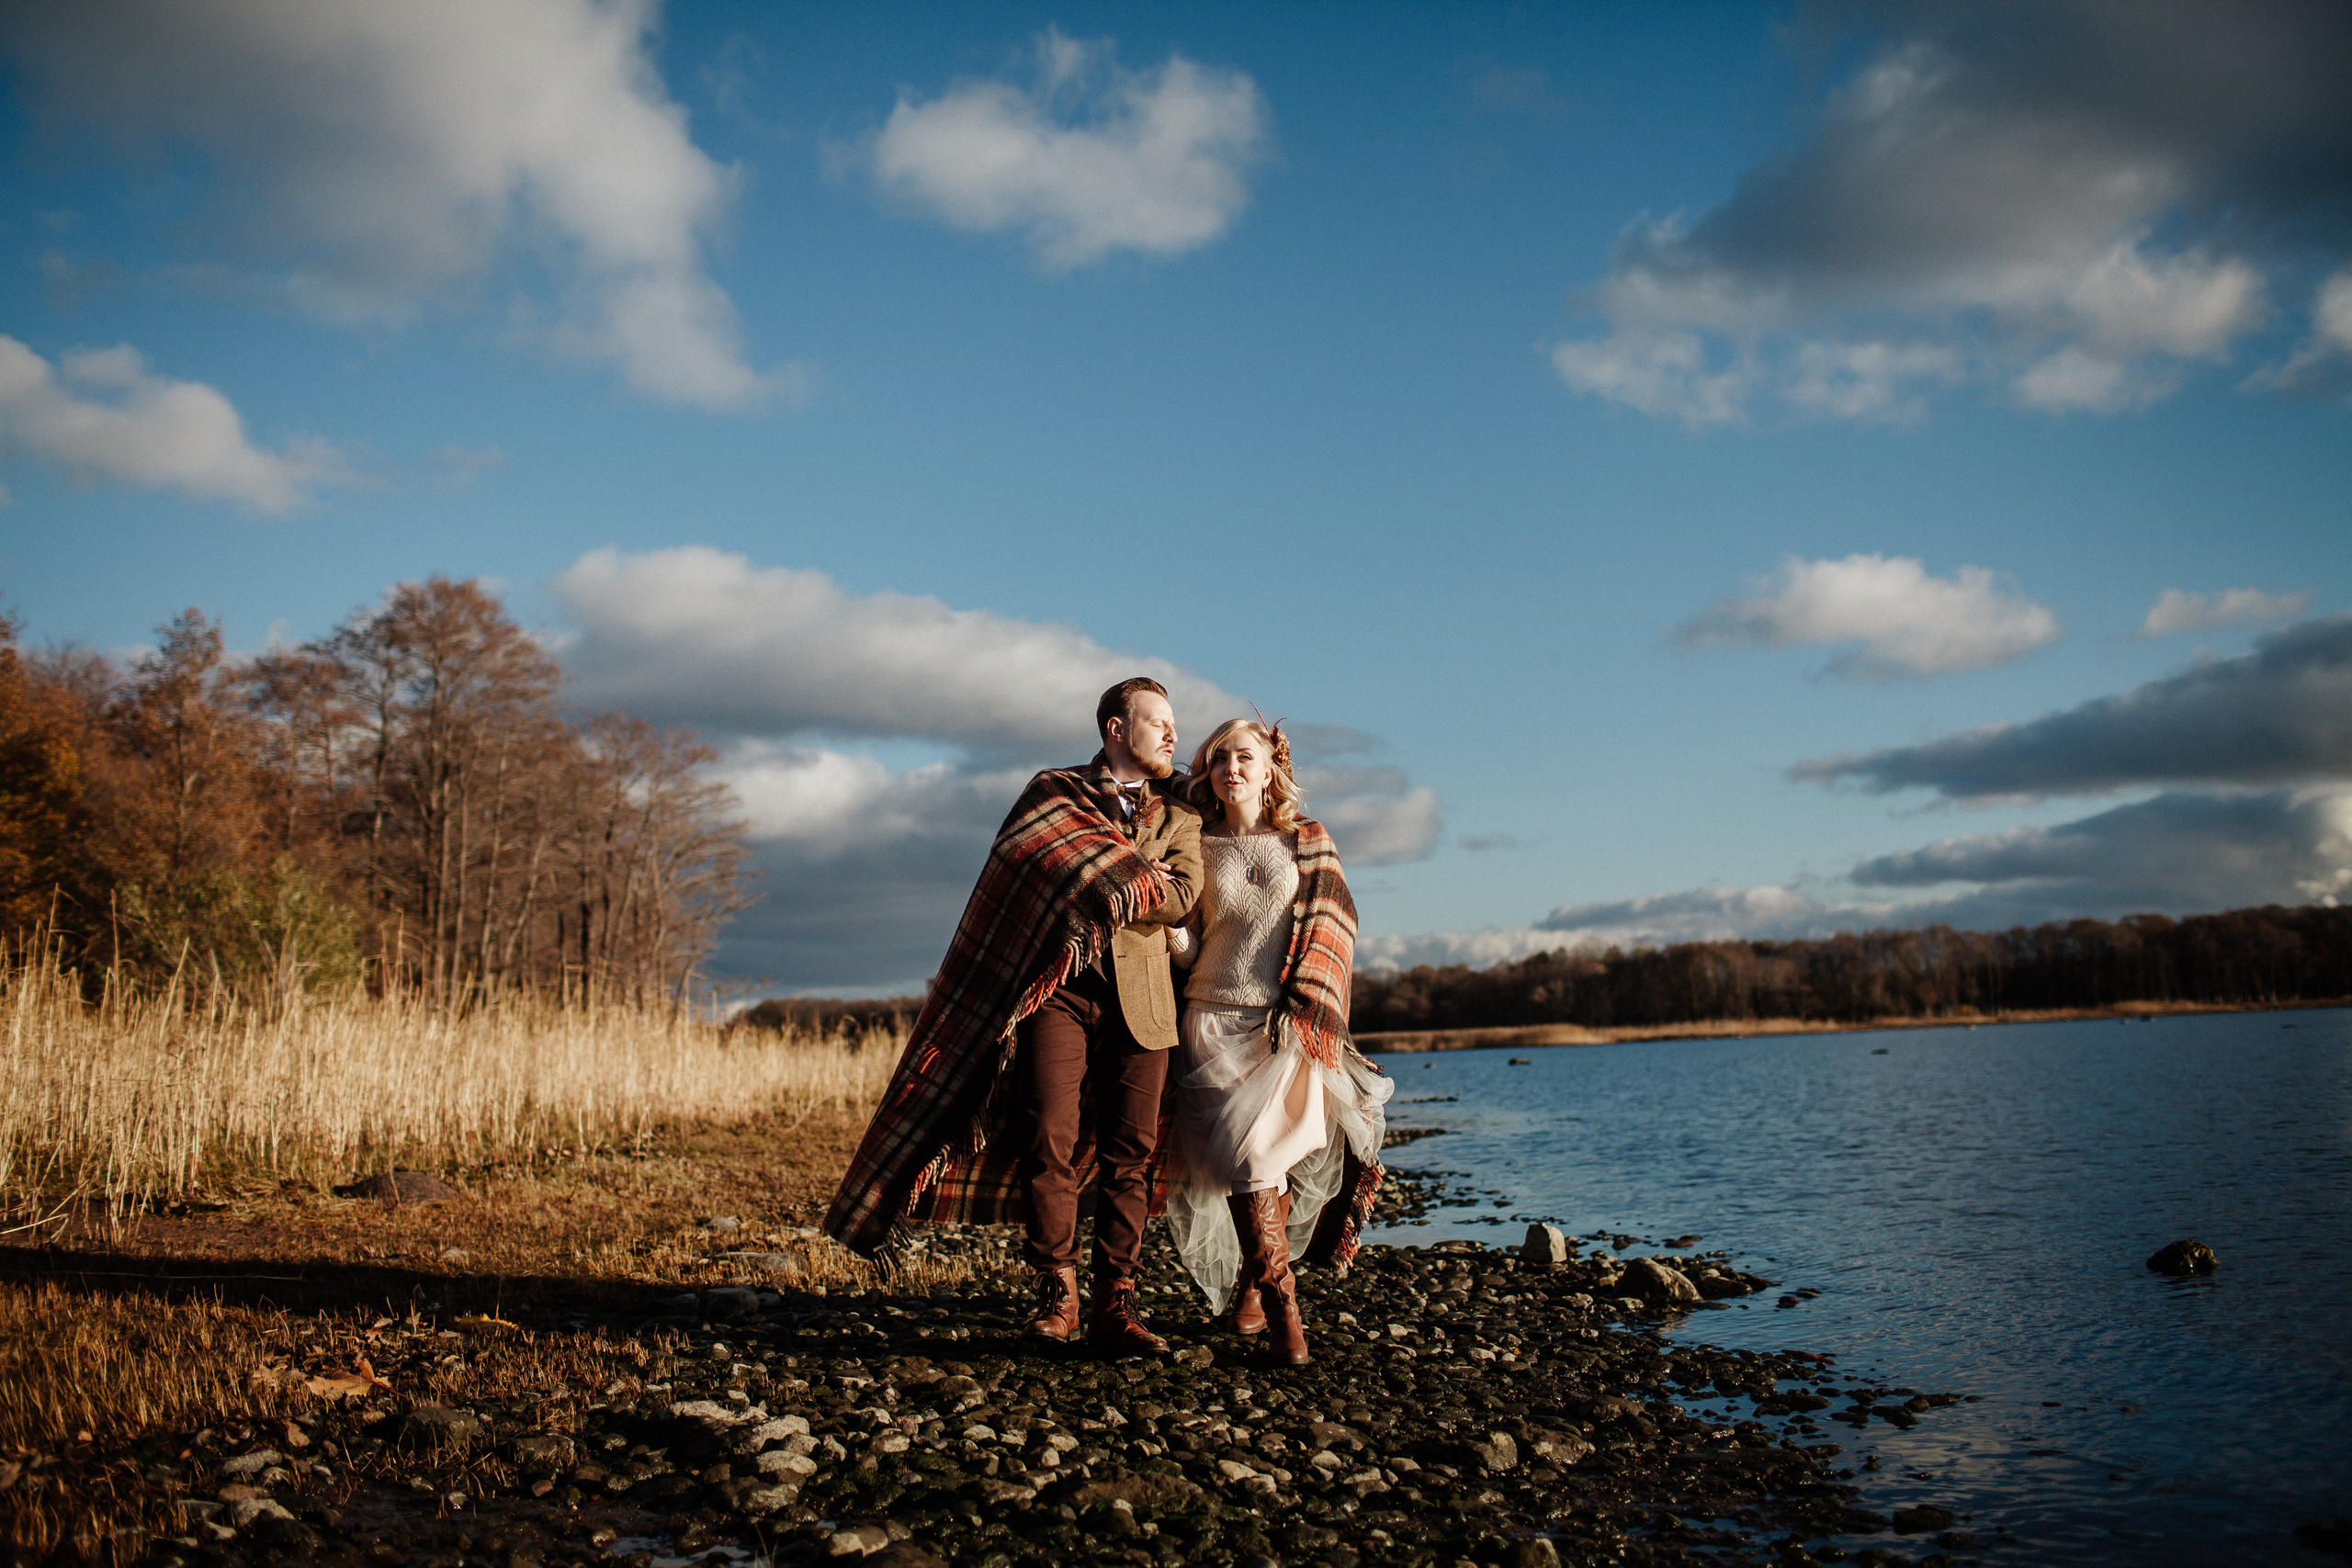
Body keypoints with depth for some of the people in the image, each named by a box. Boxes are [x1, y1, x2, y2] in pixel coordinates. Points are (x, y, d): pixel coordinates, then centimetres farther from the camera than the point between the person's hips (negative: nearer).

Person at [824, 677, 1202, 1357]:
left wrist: (1095, 897, -5)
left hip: (1140, 997, 2)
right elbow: (1026, 858, -7)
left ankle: (1116, 1303, 0)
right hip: (1058, 987, -2)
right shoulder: (1055, 792, 13)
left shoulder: (1179, 813, 17)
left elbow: (1183, 897, 1)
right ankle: (1057, 1294, -1)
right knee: (1049, 1140, -11)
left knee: (1129, 1153, -3)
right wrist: (1135, 877, -7)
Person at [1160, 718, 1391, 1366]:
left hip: (1292, 1023, -1)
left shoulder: (1308, 841, 9)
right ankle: (1281, 1303, -5)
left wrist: (1299, 1005, -7)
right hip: (1216, 1018, 1)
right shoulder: (1197, 848, 10)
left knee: (1266, 1148, -15)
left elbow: (1333, 926, 3)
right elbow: (1187, 949, 7)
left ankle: (1250, 1283, 7)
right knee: (1246, 1160, -13)